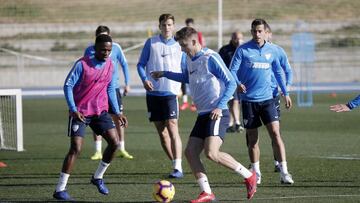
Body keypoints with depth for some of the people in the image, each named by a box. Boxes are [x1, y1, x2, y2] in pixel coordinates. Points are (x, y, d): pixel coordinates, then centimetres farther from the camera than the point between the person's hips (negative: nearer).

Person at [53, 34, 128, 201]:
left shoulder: (110, 66, 3)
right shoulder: (82, 64, -14)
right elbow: (68, 86, -12)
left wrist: (117, 112, 7)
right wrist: (73, 110, -21)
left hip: (100, 111, 6)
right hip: (80, 112, -5)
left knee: (114, 142, -5)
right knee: (76, 148, -13)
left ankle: (98, 177, 16)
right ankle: (60, 190, -8)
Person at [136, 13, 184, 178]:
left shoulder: (179, 46, 5)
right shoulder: (151, 43, 5)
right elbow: (141, 64, 7)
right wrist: (144, 79, -11)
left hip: (171, 92, -2)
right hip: (153, 92, 2)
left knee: (172, 128, -15)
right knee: (161, 132, 7)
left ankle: (178, 168, -19)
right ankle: (175, 164, 19)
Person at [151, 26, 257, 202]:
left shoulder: (210, 58, -11)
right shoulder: (190, 60, 14)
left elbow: (231, 83, -12)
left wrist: (220, 106, -20)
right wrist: (164, 74, 34)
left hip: (217, 114, -9)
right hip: (203, 115, 9)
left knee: (211, 153, -22)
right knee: (190, 152, -1)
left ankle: (249, 176, -7)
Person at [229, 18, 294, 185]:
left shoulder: (272, 50, 6)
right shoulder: (243, 50, -3)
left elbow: (278, 72, 18)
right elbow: (233, 70, -6)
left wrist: (285, 93, 18)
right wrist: (238, 84, -26)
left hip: (267, 98, 1)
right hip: (248, 99, -1)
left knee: (275, 133, -10)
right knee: (252, 138, 5)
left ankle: (284, 172, -11)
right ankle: (256, 173, 18)